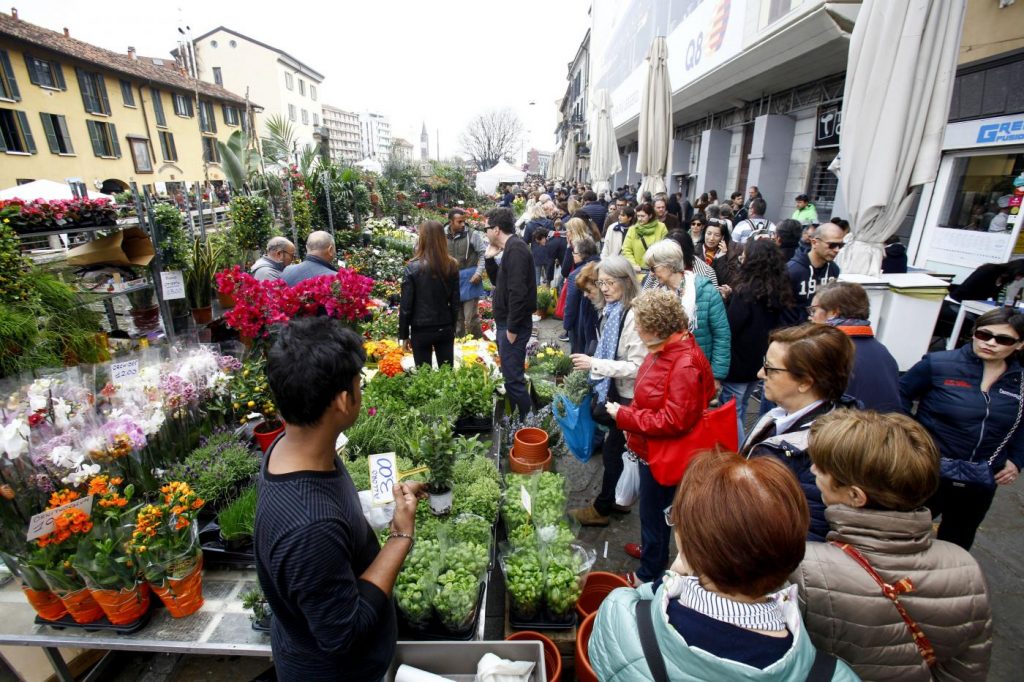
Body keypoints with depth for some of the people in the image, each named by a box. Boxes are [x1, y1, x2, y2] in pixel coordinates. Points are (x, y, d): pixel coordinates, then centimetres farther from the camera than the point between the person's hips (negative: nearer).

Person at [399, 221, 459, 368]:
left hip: (421, 331, -3)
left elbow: (406, 305, -9)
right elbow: (456, 302, 4)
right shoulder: (452, 266, -2)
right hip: (445, 329, 3)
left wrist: (404, 334, 1)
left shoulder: (413, 267, -12)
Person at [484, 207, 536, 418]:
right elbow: (499, 282, 22)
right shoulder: (511, 247, 14)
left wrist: (512, 327, -22)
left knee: (513, 378, -5)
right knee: (510, 375, 18)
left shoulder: (515, 249, -17)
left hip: (513, 324, -10)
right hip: (506, 322, 10)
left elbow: (517, 291, -25)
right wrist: (490, 258, 9)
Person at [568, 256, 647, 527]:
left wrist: (595, 364, -26)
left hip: (628, 397, -8)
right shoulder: (612, 311, 4)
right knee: (617, 449, 20)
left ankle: (601, 508, 25)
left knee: (612, 452, 7)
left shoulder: (634, 315, -23)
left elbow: (637, 367, -25)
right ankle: (617, 499, 38)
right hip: (613, 390, 8)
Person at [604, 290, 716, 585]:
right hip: (650, 447, 8)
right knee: (650, 508, 28)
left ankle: (649, 574, 36)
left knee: (653, 512, 13)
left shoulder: (685, 364, -30)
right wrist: (631, 421, 5)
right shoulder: (665, 349, -2)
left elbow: (674, 421, -30)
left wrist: (623, 416, -22)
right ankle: (650, 549, 53)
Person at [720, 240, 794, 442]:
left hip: (738, 362, -8)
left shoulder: (746, 291, -20)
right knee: (741, 410, 22)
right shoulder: (777, 291, 3)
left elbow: (729, 328, -19)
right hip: (759, 362, 8)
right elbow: (776, 326, 12)